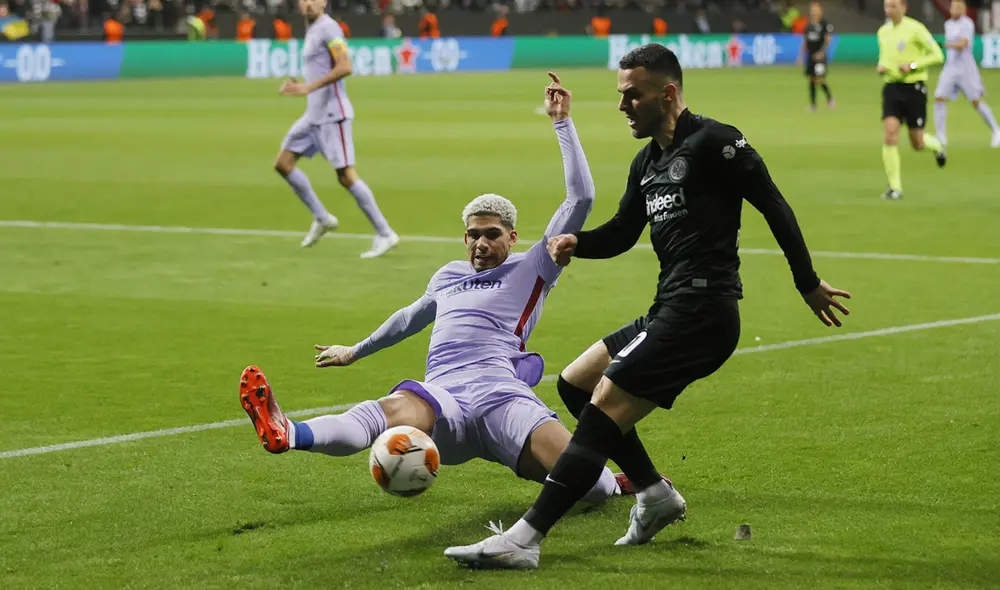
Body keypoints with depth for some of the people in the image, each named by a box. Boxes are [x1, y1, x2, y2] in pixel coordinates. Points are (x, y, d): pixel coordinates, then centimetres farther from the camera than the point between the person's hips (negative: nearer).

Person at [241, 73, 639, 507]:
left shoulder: (531, 271, 15)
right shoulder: (449, 276, 31)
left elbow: (580, 200, 8)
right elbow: (412, 317, 51)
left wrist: (562, 123, 8)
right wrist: (356, 351, 63)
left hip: (499, 395, -2)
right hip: (442, 399, 2)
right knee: (399, 408, -37)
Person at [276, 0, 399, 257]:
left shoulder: (328, 27, -11)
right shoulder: (311, 31, 17)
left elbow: (345, 67, -22)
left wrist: (309, 87, -24)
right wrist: (298, 86, 12)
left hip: (332, 114, -9)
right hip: (314, 114, 9)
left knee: (346, 175, -11)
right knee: (283, 163, 8)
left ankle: (385, 234, -5)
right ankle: (322, 218, 17)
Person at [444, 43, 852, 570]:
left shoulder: (711, 142, -9)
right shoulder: (648, 161, 18)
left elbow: (773, 206, -8)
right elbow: (622, 233, 24)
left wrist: (808, 284, -5)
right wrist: (575, 242, 3)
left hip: (701, 313, -10)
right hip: (670, 310, 10)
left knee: (605, 405, -16)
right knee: (575, 383, 17)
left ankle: (522, 540, -20)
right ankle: (655, 494, 19)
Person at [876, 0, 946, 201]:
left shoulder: (915, 29, -10)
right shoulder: (883, 31, 9)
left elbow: (937, 55, -9)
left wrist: (912, 65, -19)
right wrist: (881, 66, 2)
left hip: (914, 88, -4)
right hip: (891, 87, 4)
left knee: (917, 144, 3)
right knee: (889, 134, -15)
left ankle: (936, 145, 42)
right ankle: (895, 187, -9)